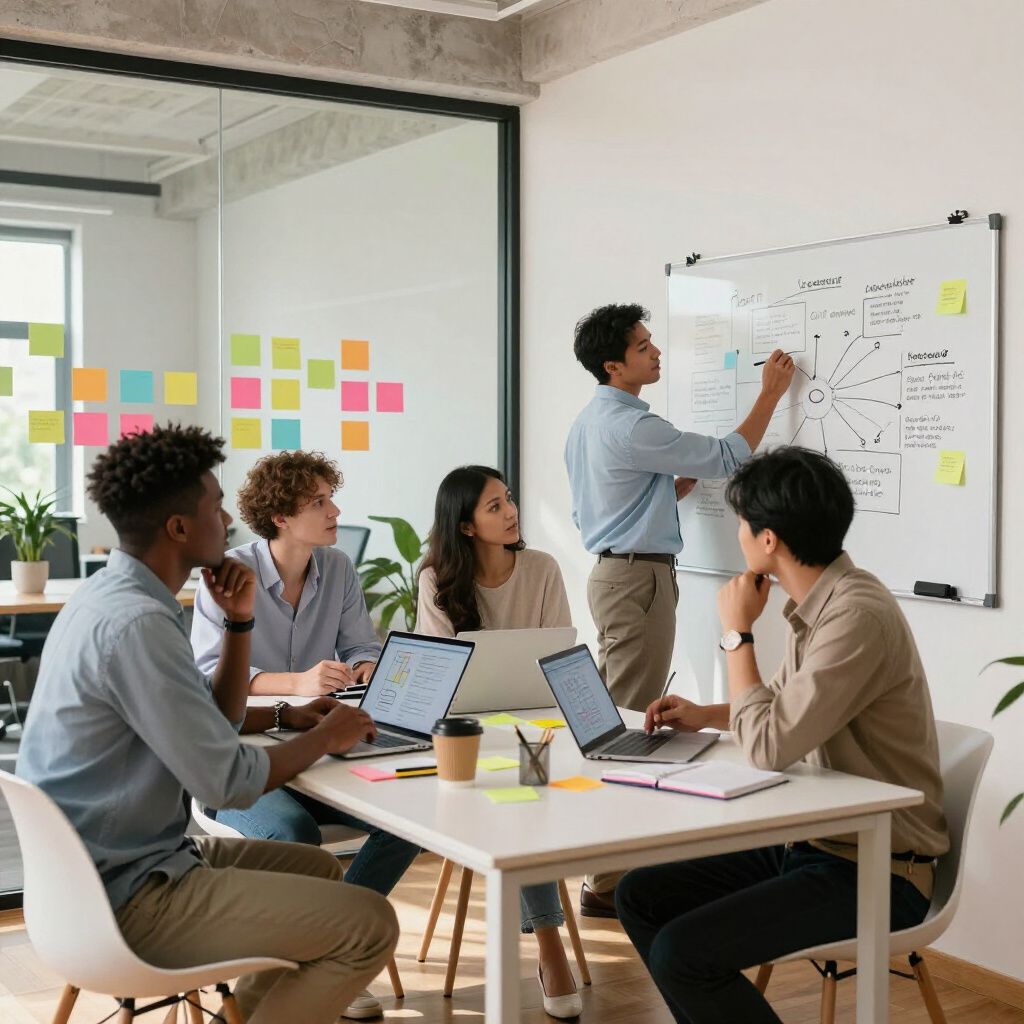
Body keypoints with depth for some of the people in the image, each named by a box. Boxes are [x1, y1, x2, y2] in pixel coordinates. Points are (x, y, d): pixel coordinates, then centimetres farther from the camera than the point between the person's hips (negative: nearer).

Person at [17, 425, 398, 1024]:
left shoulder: (111, 596, 8)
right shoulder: (136, 623, -24)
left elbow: (217, 724, 15)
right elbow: (227, 783, -22)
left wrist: (240, 619, 3)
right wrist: (326, 736, -6)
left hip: (98, 866, 10)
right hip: (126, 896, -10)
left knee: (321, 870, 23)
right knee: (369, 925, -13)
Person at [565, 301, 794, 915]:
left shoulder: (589, 422, 14)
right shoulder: (630, 426, -18)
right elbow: (726, 458, -14)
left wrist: (675, 487, 13)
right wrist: (771, 394, -5)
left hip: (611, 572, 10)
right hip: (639, 578, -10)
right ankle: (609, 882, -3)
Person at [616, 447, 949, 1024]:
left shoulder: (859, 617, -25)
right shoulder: (822, 602, 5)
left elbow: (770, 747, -26)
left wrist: (738, 633, -15)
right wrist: (705, 715, 10)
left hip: (872, 872, -9)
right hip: (812, 843, 9)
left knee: (682, 952, -21)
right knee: (641, 895, 6)